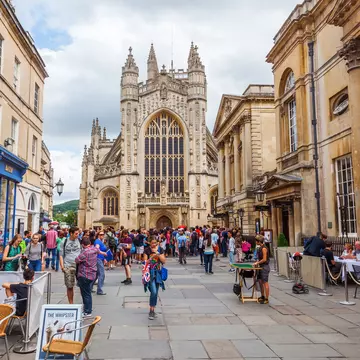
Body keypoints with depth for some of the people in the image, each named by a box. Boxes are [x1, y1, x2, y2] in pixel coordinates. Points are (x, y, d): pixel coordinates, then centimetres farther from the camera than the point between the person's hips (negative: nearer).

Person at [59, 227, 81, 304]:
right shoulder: (64, 242, 5)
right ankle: (71, 304, 16)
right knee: (69, 286, 5)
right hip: (68, 266, 0)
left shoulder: (79, 241, 8)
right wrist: (62, 266, -4)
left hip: (79, 265, 1)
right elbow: (61, 255, 7)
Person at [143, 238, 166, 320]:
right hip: (150, 272, -4)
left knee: (156, 293, 10)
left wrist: (158, 255, -15)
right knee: (153, 292, -15)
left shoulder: (160, 250, 3)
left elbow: (164, 261, 1)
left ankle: (152, 310, 22)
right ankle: (151, 311, -3)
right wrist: (152, 257, -21)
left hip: (158, 272, 4)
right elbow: (145, 262, -7)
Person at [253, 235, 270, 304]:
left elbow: (264, 259, -20)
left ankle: (266, 299, 2)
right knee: (260, 282, 15)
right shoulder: (260, 248, 11)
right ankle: (262, 296, 26)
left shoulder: (264, 248, -18)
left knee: (265, 283, -4)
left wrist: (257, 263, -11)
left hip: (265, 267, -10)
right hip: (261, 267, 10)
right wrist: (257, 261, 7)